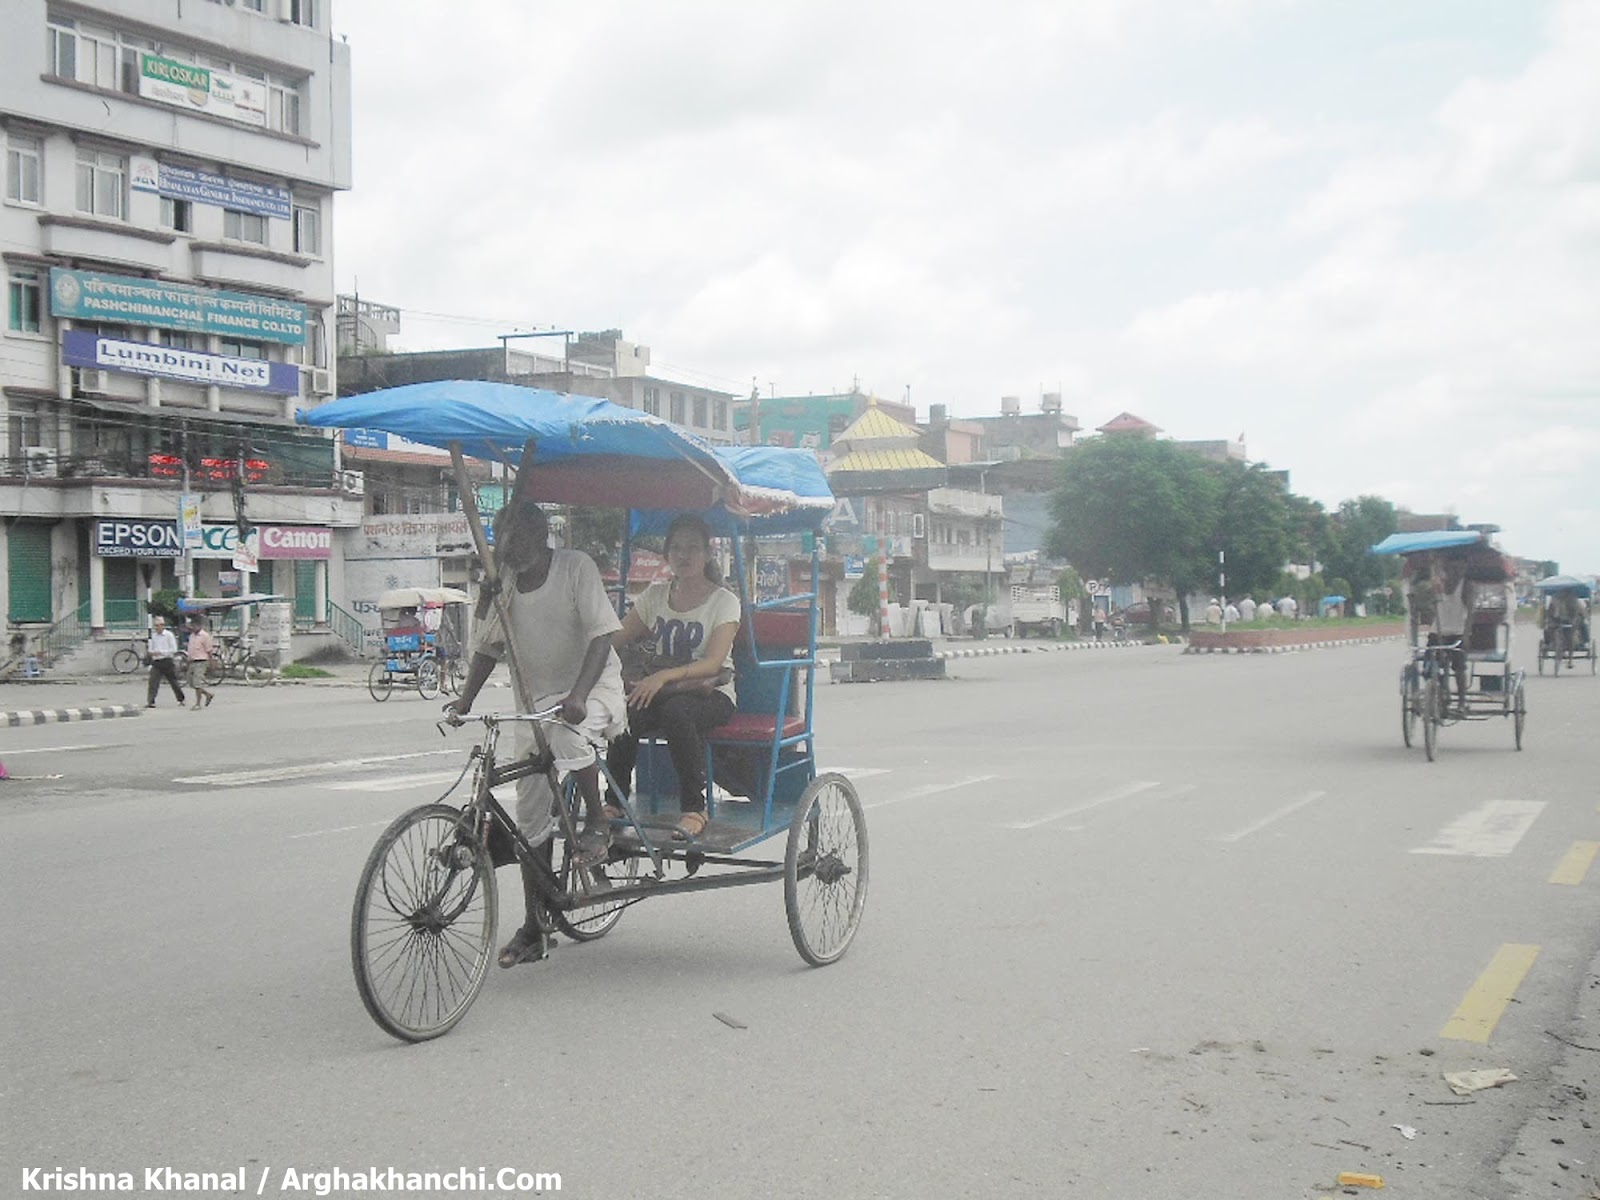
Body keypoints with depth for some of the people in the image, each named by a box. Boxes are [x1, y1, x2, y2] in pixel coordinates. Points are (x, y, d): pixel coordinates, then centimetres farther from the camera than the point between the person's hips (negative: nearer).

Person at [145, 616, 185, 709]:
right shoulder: (153, 636, 9)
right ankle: (150, 702, -12)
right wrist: (152, 652, -7)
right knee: (153, 682, -9)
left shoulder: (169, 635, -6)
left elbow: (173, 650, -10)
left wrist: (160, 652, -16)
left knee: (173, 681, 8)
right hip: (156, 662, 4)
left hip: (167, 662, -4)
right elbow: (151, 648, 17)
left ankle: (180, 700, 23)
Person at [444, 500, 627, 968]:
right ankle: (535, 928, 14)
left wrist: (576, 695, -34)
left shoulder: (576, 567, -13)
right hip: (536, 701, 6)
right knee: (530, 815, 3)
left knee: (566, 730, -40)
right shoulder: (501, 581, 3)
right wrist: (463, 700, -2)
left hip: (595, 692, -6)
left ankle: (598, 820, -15)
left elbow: (602, 634, -21)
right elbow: (489, 647, 12)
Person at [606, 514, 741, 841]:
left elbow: (713, 663, -17)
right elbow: (617, 639, 7)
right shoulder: (654, 596, 12)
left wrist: (665, 675, -32)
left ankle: (694, 808, -29)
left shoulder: (724, 601, -3)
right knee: (624, 713, -30)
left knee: (675, 710, -38)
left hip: (710, 694, -3)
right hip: (662, 690, 4)